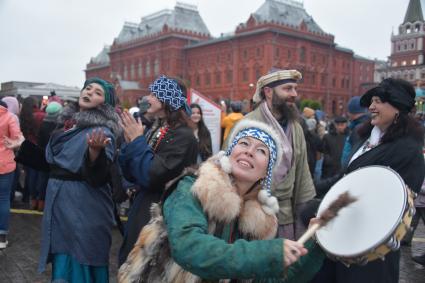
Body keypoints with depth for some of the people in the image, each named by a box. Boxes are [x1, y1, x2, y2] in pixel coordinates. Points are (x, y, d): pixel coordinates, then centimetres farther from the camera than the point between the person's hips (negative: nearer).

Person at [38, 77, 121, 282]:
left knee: (77, 265, 1)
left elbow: (98, 177, -27)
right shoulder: (69, 122, 10)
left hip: (84, 207, -8)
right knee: (62, 261, 18)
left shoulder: (101, 131, -15)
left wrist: (95, 151, -43)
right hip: (58, 203, 8)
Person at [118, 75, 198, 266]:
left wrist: (137, 141, -15)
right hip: (143, 209, 8)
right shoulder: (155, 130, 7)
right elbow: (132, 175, 9)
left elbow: (151, 176, -25)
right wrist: (130, 142, -4)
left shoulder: (183, 136, -17)